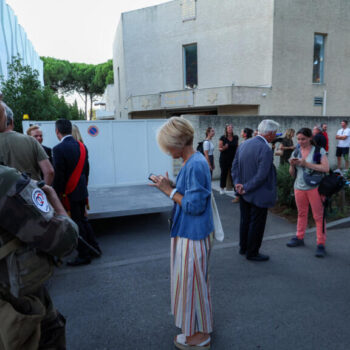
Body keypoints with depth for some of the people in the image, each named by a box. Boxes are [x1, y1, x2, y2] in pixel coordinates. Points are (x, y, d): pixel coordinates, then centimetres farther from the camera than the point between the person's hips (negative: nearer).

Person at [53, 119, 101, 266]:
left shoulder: (59, 149, -17)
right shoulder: (82, 146, 5)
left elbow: (58, 175, -17)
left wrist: (57, 194, -8)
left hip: (69, 194, -7)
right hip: (82, 192, 7)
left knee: (76, 224, 3)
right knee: (82, 220, 20)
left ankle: (84, 255, 15)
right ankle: (94, 248, 28)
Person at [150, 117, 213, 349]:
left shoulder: (195, 165, -23)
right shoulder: (194, 161, 7)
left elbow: (195, 205, -26)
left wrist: (169, 191, -18)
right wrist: (171, 187, 1)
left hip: (193, 235, -10)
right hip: (191, 232, 10)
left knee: (193, 281, 7)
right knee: (195, 280, 23)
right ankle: (200, 325, 44)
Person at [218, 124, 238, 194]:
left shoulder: (236, 137, 6)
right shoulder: (223, 138, -4)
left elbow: (237, 147, 13)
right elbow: (219, 148, -2)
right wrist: (223, 148, -23)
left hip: (233, 158, 2)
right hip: (224, 159, -2)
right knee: (224, 173, 4)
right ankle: (222, 188, 17)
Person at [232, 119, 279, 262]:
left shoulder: (244, 144, 2)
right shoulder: (266, 149, -22)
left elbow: (235, 166, 4)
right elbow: (261, 175, -25)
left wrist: (238, 183, -3)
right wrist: (246, 188, -15)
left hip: (245, 193, 8)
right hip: (258, 195, -8)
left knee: (245, 221, 21)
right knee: (256, 224, 8)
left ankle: (243, 248, 37)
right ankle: (252, 253, 22)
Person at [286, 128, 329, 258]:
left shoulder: (319, 151, -4)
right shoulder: (296, 152, 8)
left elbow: (326, 168, -16)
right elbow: (292, 174, 12)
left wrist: (306, 164, -20)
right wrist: (292, 165, -10)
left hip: (314, 187, -4)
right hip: (299, 187, 5)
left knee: (319, 216, -1)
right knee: (301, 214, 15)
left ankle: (321, 244, 6)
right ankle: (299, 238, 28)